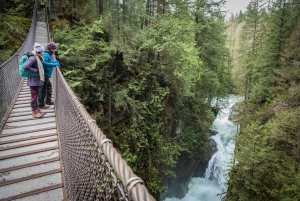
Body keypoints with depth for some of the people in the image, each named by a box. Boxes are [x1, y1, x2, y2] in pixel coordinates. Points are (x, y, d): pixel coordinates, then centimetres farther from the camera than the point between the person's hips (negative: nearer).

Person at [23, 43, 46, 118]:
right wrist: (35, 71, -20)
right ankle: (34, 113, 12)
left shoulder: (38, 58, 10)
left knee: (36, 96, 18)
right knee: (34, 97, 1)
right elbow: (25, 67, -27)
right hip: (34, 81, -9)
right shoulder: (33, 58, -18)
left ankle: (37, 109, 30)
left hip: (38, 80, 9)